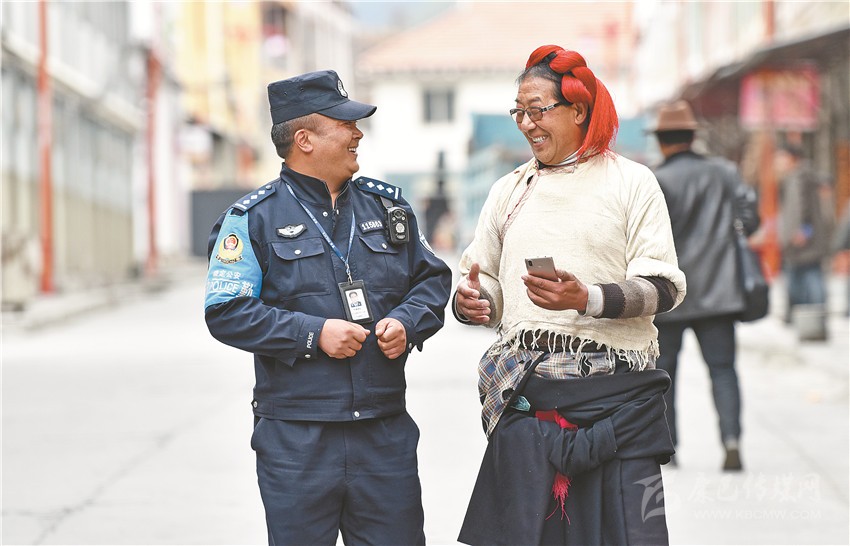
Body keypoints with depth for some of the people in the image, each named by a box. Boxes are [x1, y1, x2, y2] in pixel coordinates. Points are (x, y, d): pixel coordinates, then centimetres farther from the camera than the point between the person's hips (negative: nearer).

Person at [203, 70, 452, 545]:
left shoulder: (387, 206, 13)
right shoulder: (255, 219, -2)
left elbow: (432, 279, 19)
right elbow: (226, 312, -7)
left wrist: (406, 323, -2)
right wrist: (313, 333, -15)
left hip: (386, 434, 4)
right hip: (296, 439, -4)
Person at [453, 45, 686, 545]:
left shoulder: (631, 182, 2)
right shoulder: (510, 190, 17)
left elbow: (664, 288, -6)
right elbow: (486, 286, 19)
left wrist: (586, 299, -22)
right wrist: (469, 301, -6)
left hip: (615, 394, -3)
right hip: (525, 392, 4)